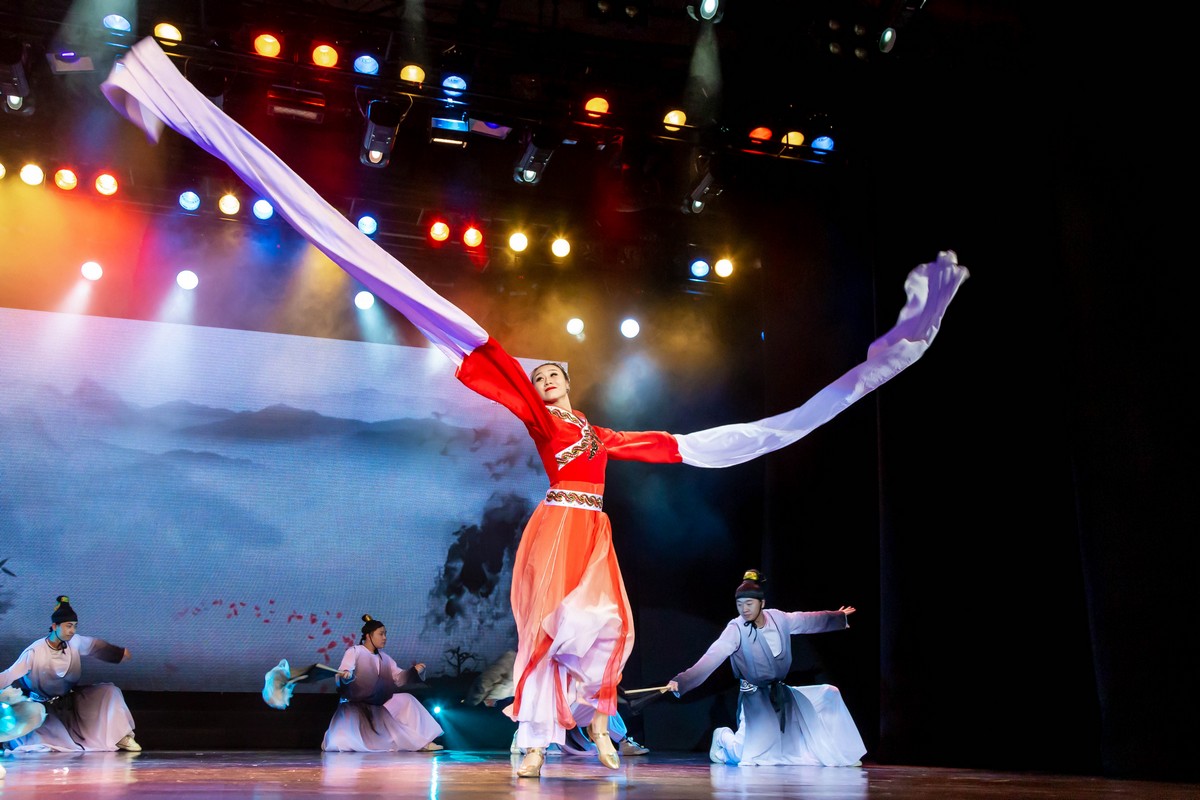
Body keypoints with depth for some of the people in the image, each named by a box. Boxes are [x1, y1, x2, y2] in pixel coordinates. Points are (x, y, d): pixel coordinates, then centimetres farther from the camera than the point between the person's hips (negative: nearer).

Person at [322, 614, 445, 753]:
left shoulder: (384, 657, 14)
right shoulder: (354, 651, -4)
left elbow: (399, 679, 8)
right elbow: (343, 672, -19)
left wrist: (414, 671, -9)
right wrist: (345, 675, -43)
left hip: (379, 704, 6)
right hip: (356, 704, -6)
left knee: (407, 700, -11)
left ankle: (421, 741, -13)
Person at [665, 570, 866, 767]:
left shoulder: (778, 618, -7)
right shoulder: (736, 629, -22)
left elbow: (809, 620, 12)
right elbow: (712, 657, -32)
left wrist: (839, 617, 26)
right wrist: (681, 681, -45)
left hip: (781, 692, 6)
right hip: (756, 696, -6)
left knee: (829, 694, 7)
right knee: (747, 755, -18)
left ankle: (838, 753, 23)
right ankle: (723, 737, 17)